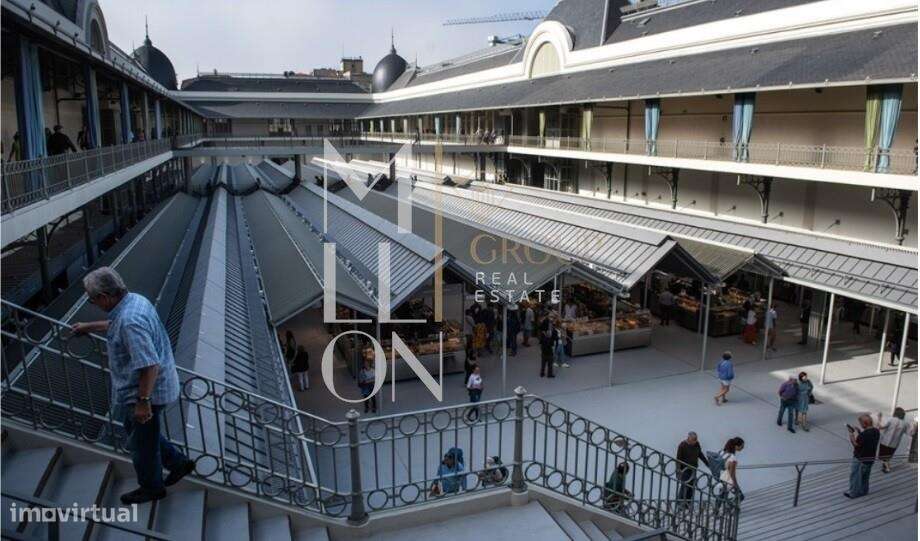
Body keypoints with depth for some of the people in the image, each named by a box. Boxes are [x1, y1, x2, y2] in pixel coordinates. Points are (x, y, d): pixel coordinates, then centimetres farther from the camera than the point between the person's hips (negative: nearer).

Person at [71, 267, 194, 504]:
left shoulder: (130, 321, -32)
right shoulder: (134, 299, 0)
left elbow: (150, 365, -34)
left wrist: (143, 402, -28)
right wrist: (88, 326, 35)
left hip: (147, 390, -10)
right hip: (148, 388, 10)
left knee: (141, 442, 13)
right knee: (138, 432, 27)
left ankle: (151, 488, 35)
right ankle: (178, 462, 36)